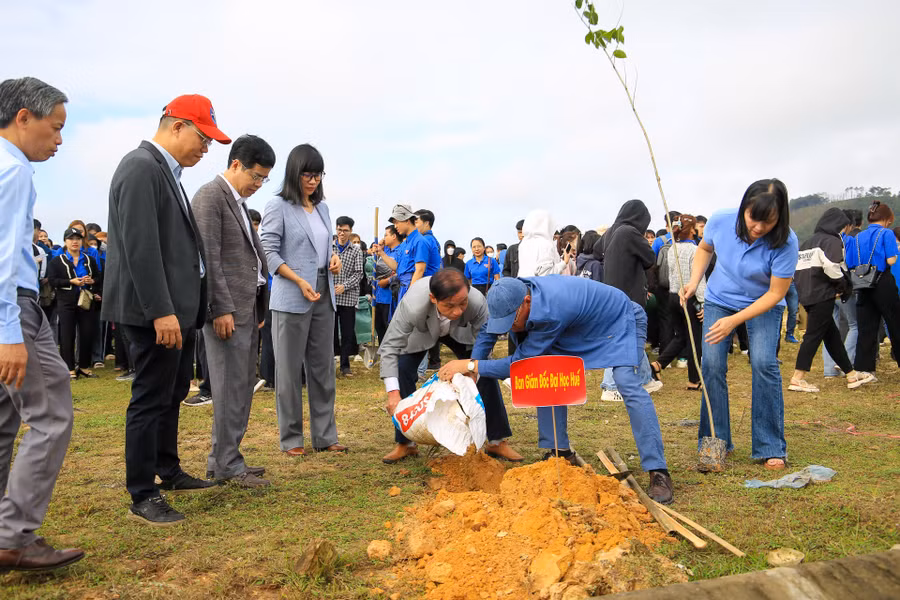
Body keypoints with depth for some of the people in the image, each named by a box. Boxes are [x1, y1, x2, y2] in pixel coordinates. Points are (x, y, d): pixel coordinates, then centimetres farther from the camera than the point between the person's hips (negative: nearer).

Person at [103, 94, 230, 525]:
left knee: (173, 393, 20)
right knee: (151, 399, -2)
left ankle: (169, 472, 36)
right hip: (157, 311, -10)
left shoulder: (166, 171, 15)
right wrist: (161, 311, -25)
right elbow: (139, 246, -23)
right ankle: (142, 497, 10)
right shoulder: (142, 168, -15)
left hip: (177, 306, 10)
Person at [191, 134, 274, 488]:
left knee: (243, 386, 12)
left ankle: (224, 460, 22)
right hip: (227, 310, -9)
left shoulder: (239, 202, 19)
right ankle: (227, 465, 5)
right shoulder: (210, 197, -9)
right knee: (231, 388, -4)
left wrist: (258, 307, 16)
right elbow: (209, 259, -16)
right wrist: (221, 309, -19)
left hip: (247, 309, 9)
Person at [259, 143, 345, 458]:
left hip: (324, 296, 6)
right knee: (290, 370, 1)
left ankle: (325, 435, 18)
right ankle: (291, 438, 11)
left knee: (323, 367, 10)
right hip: (291, 299, -6)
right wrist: (300, 281, -17)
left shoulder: (322, 207, 14)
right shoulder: (278, 207, -5)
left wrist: (334, 257, 2)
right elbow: (269, 252, -9)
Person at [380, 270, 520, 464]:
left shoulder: (477, 302, -40)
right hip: (420, 331, -1)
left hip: (458, 331, 1)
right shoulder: (412, 305, -44)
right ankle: (405, 444, 2)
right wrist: (393, 392, -40)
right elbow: (390, 347, -35)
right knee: (402, 371, -18)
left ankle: (497, 441, 5)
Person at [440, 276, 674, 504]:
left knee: (628, 384, -27)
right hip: (581, 327, 8)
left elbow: (520, 363, -34)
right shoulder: (513, 296, -19)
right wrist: (470, 373, -11)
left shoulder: (550, 314, -43)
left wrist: (470, 365, -30)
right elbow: (488, 331, -1)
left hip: (620, 323, -8)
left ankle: (658, 472, -25)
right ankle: (561, 452, 8)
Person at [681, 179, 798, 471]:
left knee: (764, 363, -17)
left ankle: (771, 448, -4)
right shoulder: (721, 221, -21)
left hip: (763, 306, -2)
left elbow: (776, 293, -23)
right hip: (719, 300, 2)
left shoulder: (785, 242, -29)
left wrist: (734, 321, -29)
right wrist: (694, 282, -13)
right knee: (712, 365, -8)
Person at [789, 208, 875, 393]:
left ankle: (851, 375, 22)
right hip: (822, 296, -9)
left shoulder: (808, 242, 21)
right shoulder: (832, 241, -6)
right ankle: (797, 379, -9)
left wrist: (804, 290, 13)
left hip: (807, 295, 9)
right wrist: (843, 284, -6)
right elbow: (831, 266, -21)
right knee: (814, 335, -7)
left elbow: (796, 269, 17)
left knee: (832, 335, 14)